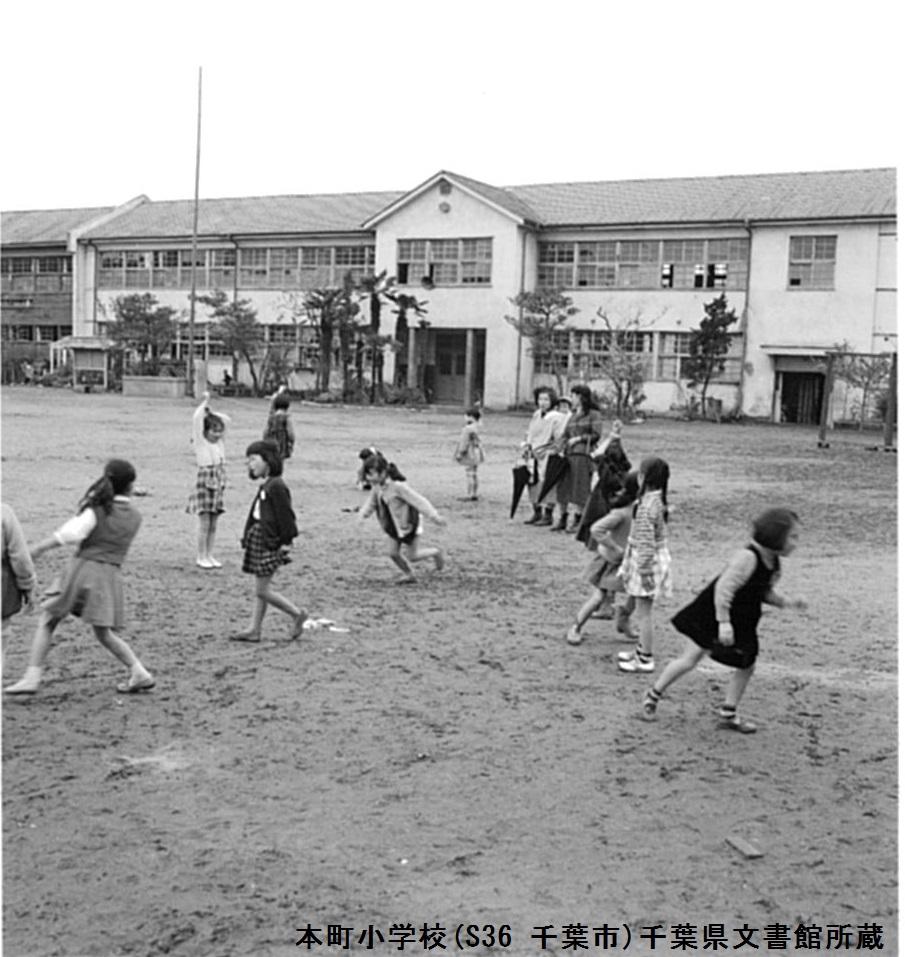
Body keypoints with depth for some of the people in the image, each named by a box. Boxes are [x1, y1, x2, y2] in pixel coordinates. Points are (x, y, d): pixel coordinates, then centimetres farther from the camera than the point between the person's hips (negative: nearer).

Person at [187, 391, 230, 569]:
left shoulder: (219, 443, 9)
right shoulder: (201, 442, -7)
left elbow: (226, 419, 17)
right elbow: (196, 419, -18)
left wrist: (211, 412, 8)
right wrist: (204, 403, -8)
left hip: (218, 486, 6)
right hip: (204, 484, -6)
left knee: (213, 524, 9)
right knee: (204, 523, -3)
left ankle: (209, 555, 16)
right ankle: (201, 556, 5)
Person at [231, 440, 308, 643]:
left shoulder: (276, 487, -17)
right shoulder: (265, 486, 11)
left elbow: (285, 516, -17)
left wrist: (285, 542, -15)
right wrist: (247, 537, 17)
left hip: (270, 542, -9)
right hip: (260, 539, 9)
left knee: (262, 590, -4)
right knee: (260, 589, 12)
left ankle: (297, 614, 9)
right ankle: (254, 630, 17)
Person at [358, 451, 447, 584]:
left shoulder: (398, 486, -31)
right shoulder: (377, 486, -8)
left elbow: (418, 501, -29)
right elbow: (372, 501, 8)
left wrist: (434, 516, -29)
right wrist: (364, 513, -11)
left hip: (409, 523, -7)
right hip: (395, 526, 7)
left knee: (412, 556, 1)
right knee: (394, 553, 6)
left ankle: (436, 553, 27)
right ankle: (409, 575, 27)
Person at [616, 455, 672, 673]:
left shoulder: (647, 506, -24)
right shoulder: (657, 499, 5)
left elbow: (646, 544, -24)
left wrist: (644, 571, -19)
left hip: (647, 561, -9)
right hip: (655, 556, 9)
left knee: (643, 612, 2)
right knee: (643, 611, 21)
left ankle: (646, 660, 11)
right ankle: (642, 650, 35)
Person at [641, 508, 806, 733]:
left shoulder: (772, 562, 0)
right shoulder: (748, 557, -28)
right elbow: (723, 589, -29)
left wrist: (786, 602, -2)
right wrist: (723, 622, -30)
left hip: (741, 624, 8)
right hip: (711, 617, -8)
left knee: (747, 666, 8)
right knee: (690, 660, 0)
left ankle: (728, 714, 23)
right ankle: (653, 695, 19)